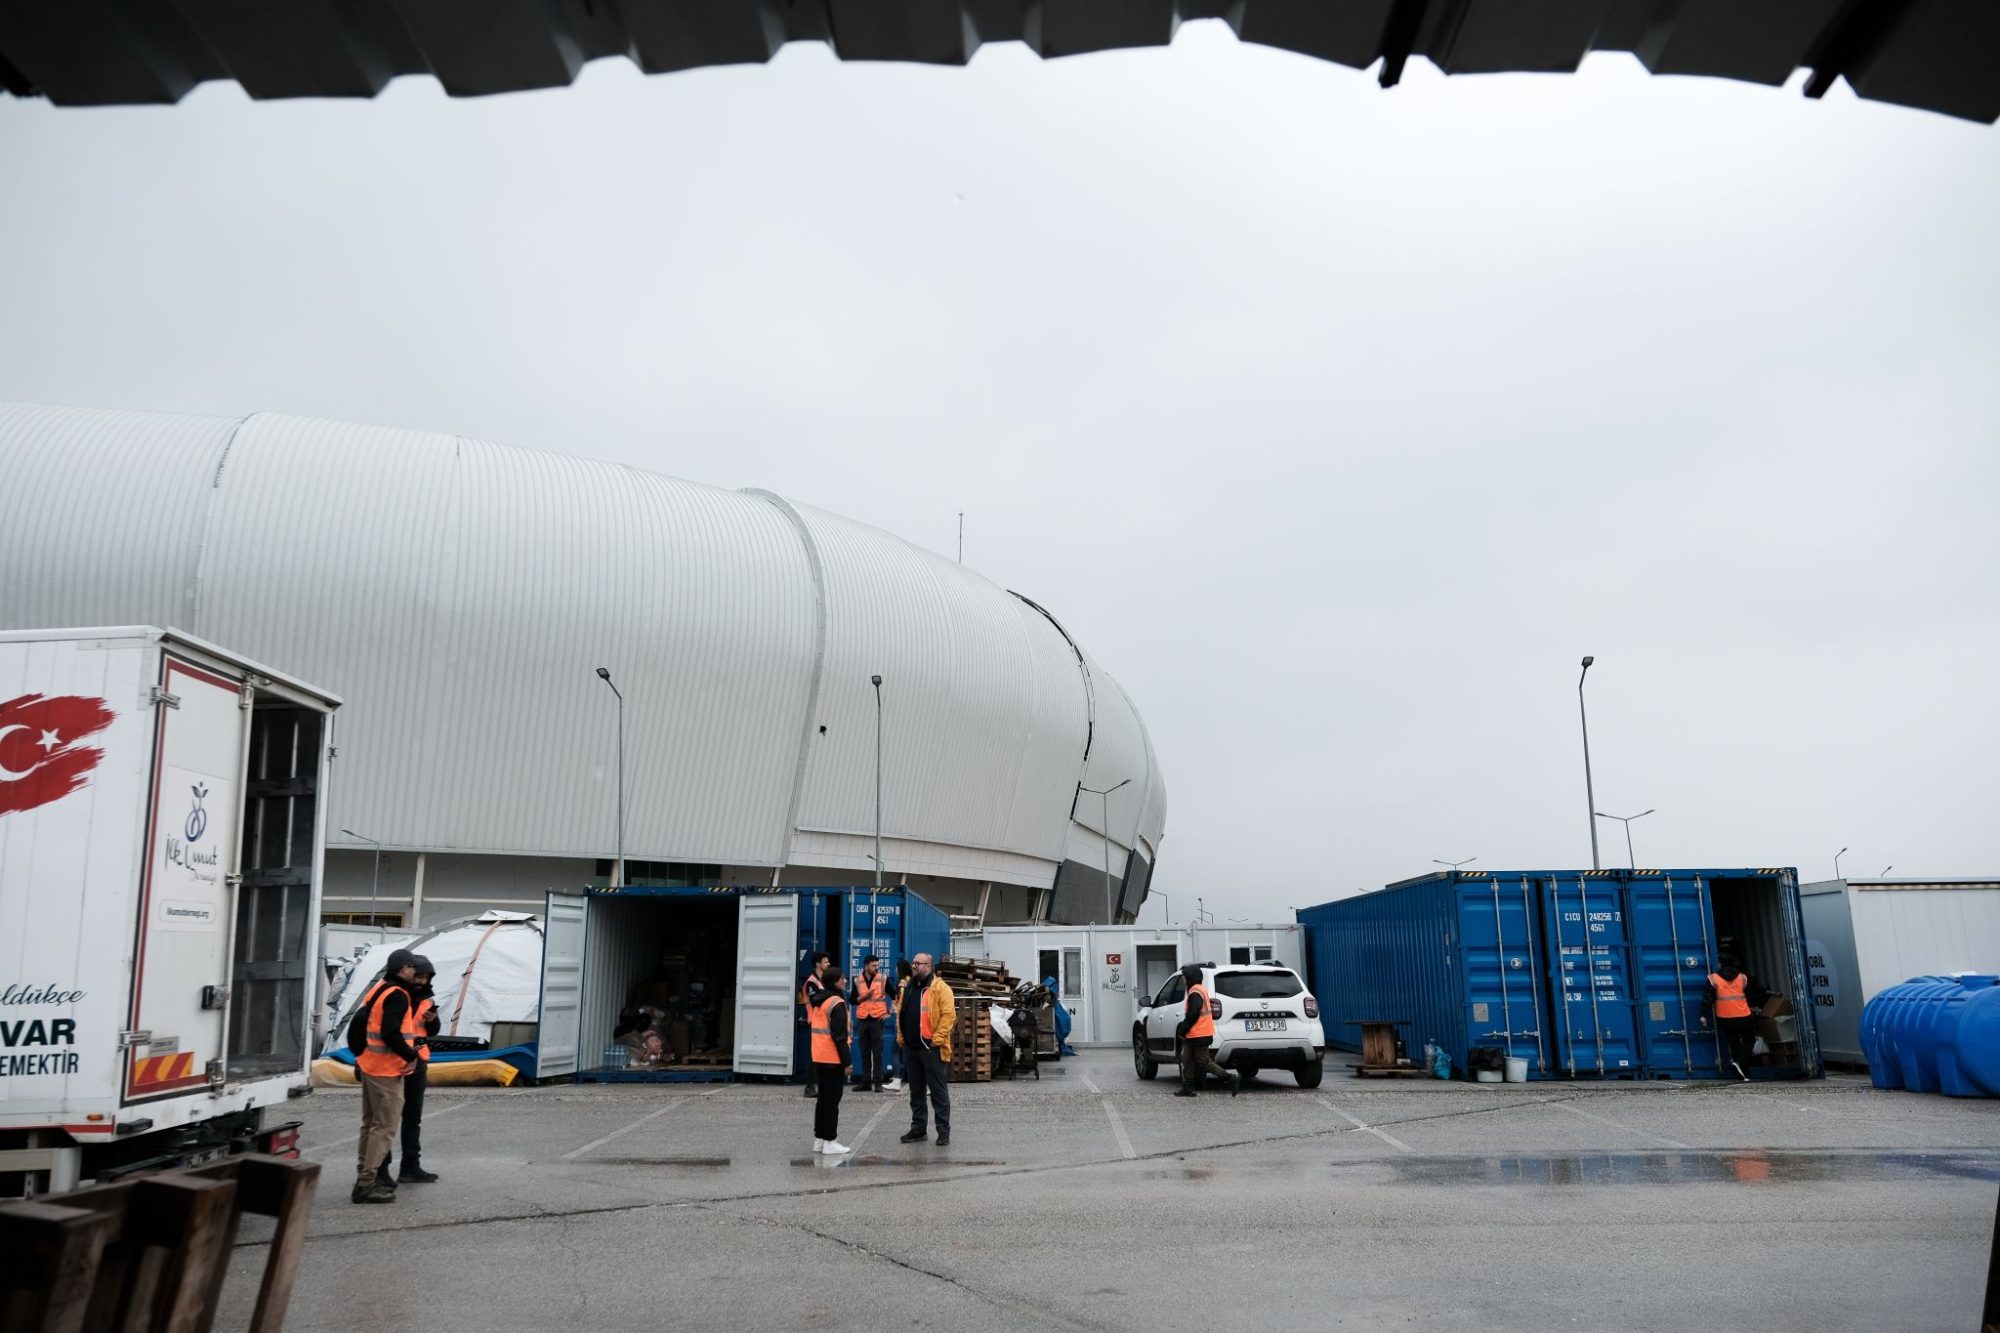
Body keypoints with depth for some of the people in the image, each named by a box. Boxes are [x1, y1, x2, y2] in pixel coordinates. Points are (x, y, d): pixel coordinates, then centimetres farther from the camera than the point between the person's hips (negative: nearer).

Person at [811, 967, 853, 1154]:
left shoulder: (819, 1001, 11)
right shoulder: (837, 1003, -16)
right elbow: (839, 1035, -18)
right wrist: (846, 1061, -15)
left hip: (819, 1058, 8)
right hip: (833, 1059, -8)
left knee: (822, 1097, 14)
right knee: (832, 1100, -3)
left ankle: (819, 1138, 18)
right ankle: (830, 1141, -1)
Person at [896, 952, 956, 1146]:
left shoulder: (939, 988, -9)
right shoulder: (907, 988, 14)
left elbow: (949, 1015, -14)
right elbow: (900, 1014, 21)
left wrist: (937, 1038, -18)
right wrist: (901, 1037, 11)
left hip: (931, 1048, -7)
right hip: (910, 1047, 7)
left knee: (938, 1090, -1)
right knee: (916, 1090, 14)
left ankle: (943, 1130, 5)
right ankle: (918, 1128, 22)